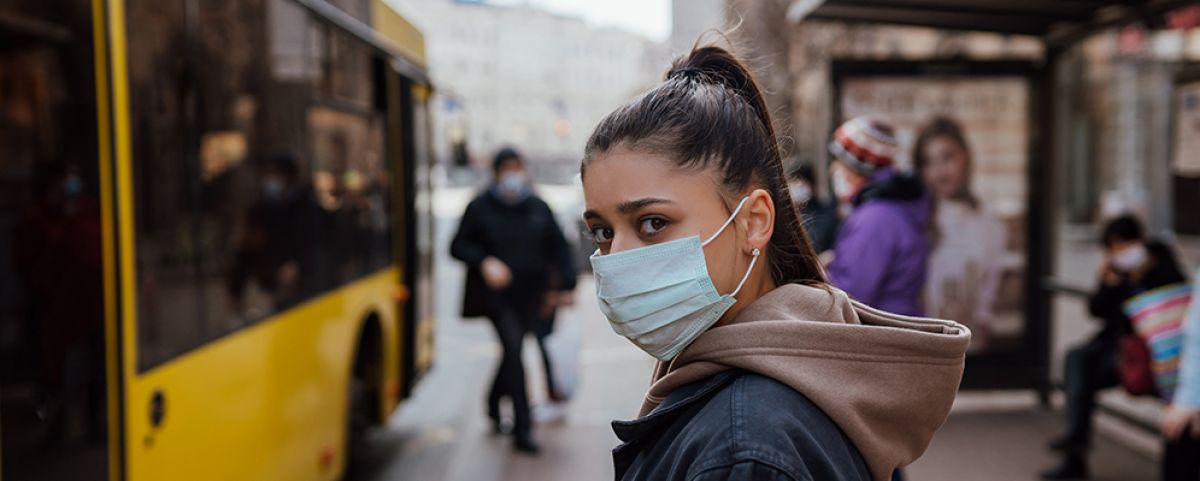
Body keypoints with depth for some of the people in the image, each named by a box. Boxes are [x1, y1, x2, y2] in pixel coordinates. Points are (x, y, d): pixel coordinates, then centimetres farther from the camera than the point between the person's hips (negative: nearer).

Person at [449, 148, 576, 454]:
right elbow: (458, 246, 3)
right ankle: (522, 427, -11)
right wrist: (484, 262, -15)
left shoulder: (538, 208, 8)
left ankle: (494, 403, 40)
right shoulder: (480, 208, 1)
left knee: (512, 349, 12)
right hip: (495, 293, -3)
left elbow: (558, 248, 11)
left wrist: (566, 285, 3)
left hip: (529, 295, 4)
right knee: (513, 348, -15)